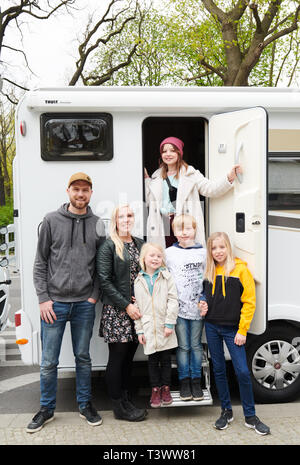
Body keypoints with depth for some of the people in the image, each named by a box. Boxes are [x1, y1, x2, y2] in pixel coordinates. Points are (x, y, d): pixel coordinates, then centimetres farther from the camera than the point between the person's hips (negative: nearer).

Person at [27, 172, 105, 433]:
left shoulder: (97, 224, 5)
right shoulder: (52, 221, 0)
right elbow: (40, 263, 1)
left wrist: (94, 295, -1)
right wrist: (43, 298, -6)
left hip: (85, 304, 2)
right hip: (55, 303, -1)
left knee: (83, 357, 13)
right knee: (49, 361, 5)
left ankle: (85, 405, 28)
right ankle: (47, 409, 22)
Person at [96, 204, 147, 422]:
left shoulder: (140, 244, 13)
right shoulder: (108, 246, -6)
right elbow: (105, 281, -11)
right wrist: (127, 305, -14)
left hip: (137, 309, 6)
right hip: (116, 311, -6)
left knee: (129, 356, 12)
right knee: (117, 357, 1)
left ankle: (127, 402, 22)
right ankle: (119, 407, 11)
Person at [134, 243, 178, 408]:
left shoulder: (166, 277, 0)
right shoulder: (139, 281, 5)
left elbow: (173, 301, -5)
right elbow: (137, 306, 6)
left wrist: (170, 323, -11)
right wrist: (139, 330, 2)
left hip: (165, 328, -1)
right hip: (149, 329, 1)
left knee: (166, 359, 9)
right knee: (152, 360, 8)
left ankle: (166, 388, 22)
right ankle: (155, 389, 21)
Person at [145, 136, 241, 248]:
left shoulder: (190, 174, 6)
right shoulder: (157, 176, 18)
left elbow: (210, 189, -4)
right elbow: (149, 201, 20)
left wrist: (229, 177, -18)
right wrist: (146, 179, 15)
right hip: (163, 226, 3)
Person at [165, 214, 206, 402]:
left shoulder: (203, 252, 5)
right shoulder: (169, 253, 3)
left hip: (197, 307, 1)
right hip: (178, 307, -1)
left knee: (196, 345, 8)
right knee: (183, 346, 5)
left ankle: (196, 381, 18)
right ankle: (184, 382, 16)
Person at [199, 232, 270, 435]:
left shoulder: (240, 269, -7)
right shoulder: (209, 272, 7)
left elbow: (249, 302, -7)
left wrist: (242, 330, -10)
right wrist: (204, 307, -1)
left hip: (232, 328, -4)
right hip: (212, 327, 4)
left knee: (242, 371, -4)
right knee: (219, 369, 10)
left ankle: (250, 416, 11)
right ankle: (226, 411, 24)